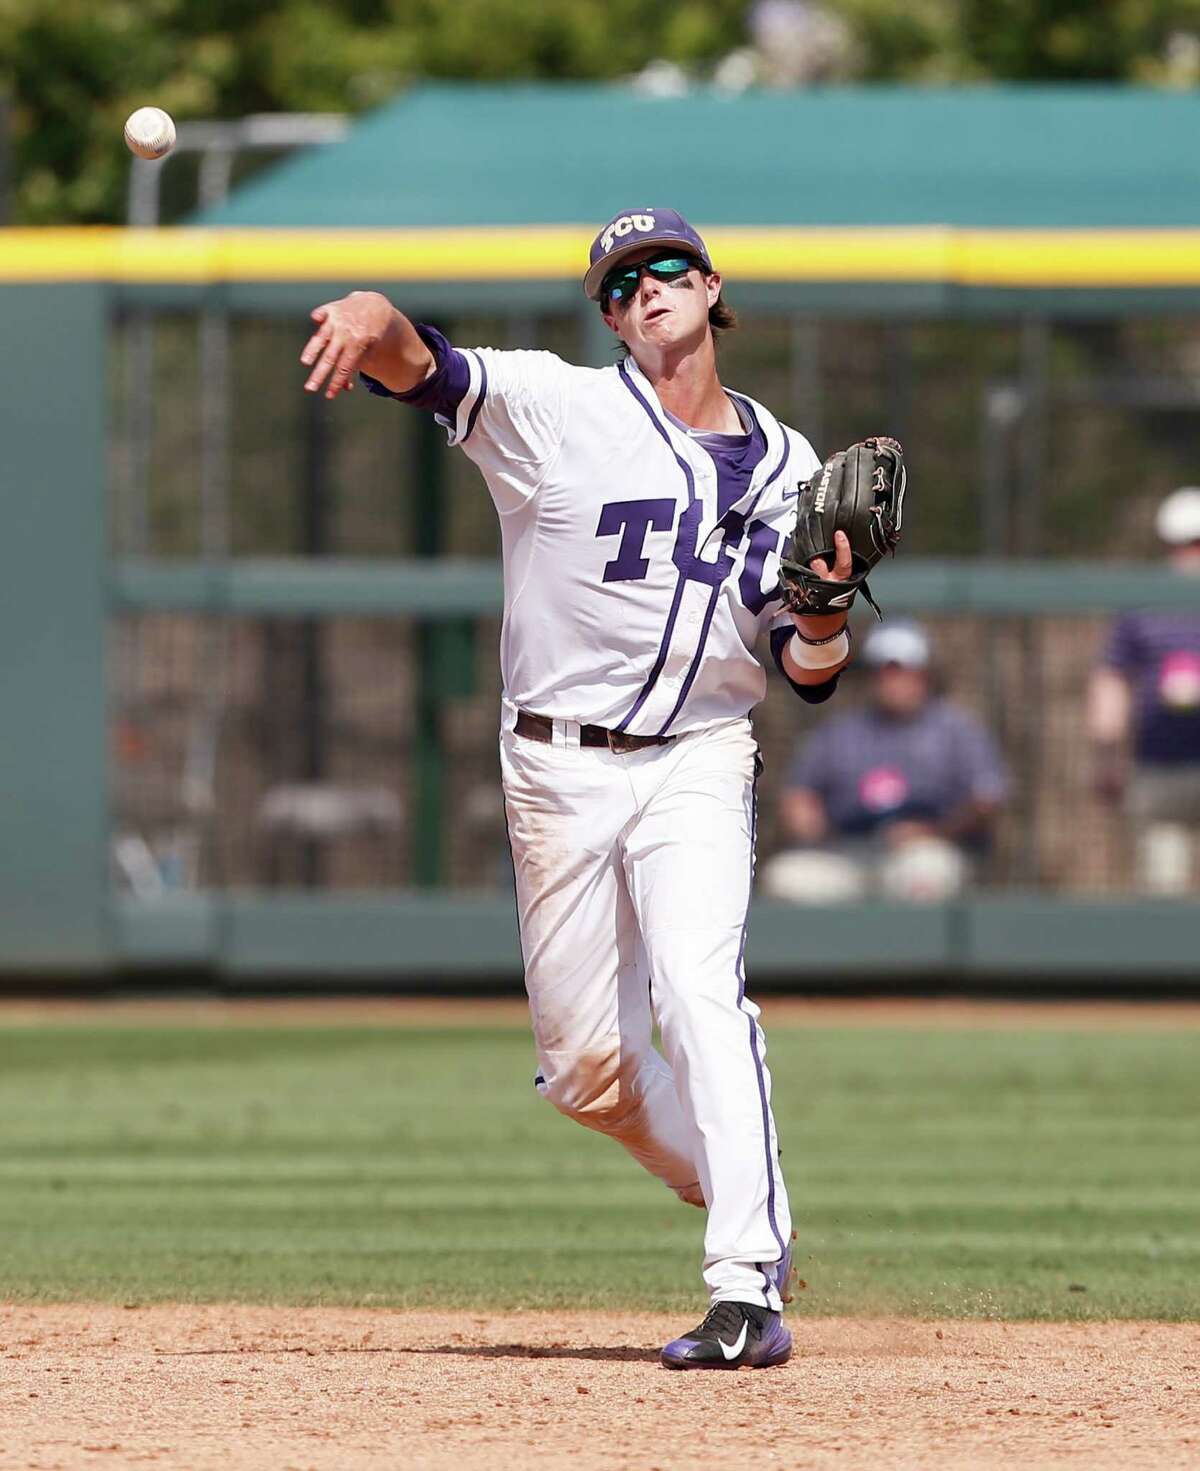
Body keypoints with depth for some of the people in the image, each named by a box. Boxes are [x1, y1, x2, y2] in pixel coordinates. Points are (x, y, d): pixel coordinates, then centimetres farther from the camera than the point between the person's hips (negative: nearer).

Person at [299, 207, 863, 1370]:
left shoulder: (783, 466, 8)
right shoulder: (557, 410, -2)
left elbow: (808, 675, 8)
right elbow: (423, 368, -22)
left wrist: (820, 607, -16)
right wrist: (376, 321, -46)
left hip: (699, 762, -1)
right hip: (560, 768, 1)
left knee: (697, 984, -23)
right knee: (586, 1066, 3)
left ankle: (749, 1292, -29)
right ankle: (737, 1195, 31)